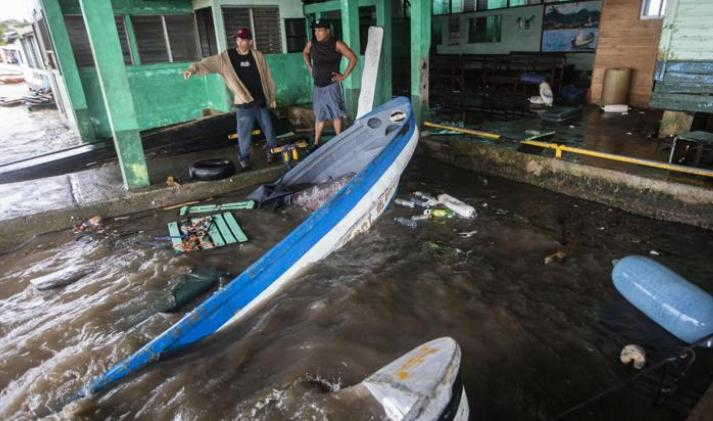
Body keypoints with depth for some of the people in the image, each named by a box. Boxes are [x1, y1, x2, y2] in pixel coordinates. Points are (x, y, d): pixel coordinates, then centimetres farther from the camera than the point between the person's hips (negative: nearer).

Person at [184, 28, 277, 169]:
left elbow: (267, 77, 8)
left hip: (262, 102, 2)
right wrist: (193, 68, -27)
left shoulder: (258, 56, 2)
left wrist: (272, 97, 11)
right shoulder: (226, 57, -2)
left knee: (269, 129, 12)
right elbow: (207, 63, -8)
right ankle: (244, 158, 21)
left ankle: (271, 150, 35)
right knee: (244, 133, 2)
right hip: (244, 105, -2)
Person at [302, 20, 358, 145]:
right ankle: (316, 143, 17)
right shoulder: (312, 43, 4)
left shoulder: (337, 44, -10)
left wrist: (344, 76, -11)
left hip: (332, 85, -5)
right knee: (319, 116, 11)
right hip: (318, 86, 5)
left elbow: (353, 58, -10)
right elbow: (305, 53, 26)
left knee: (336, 114, -3)